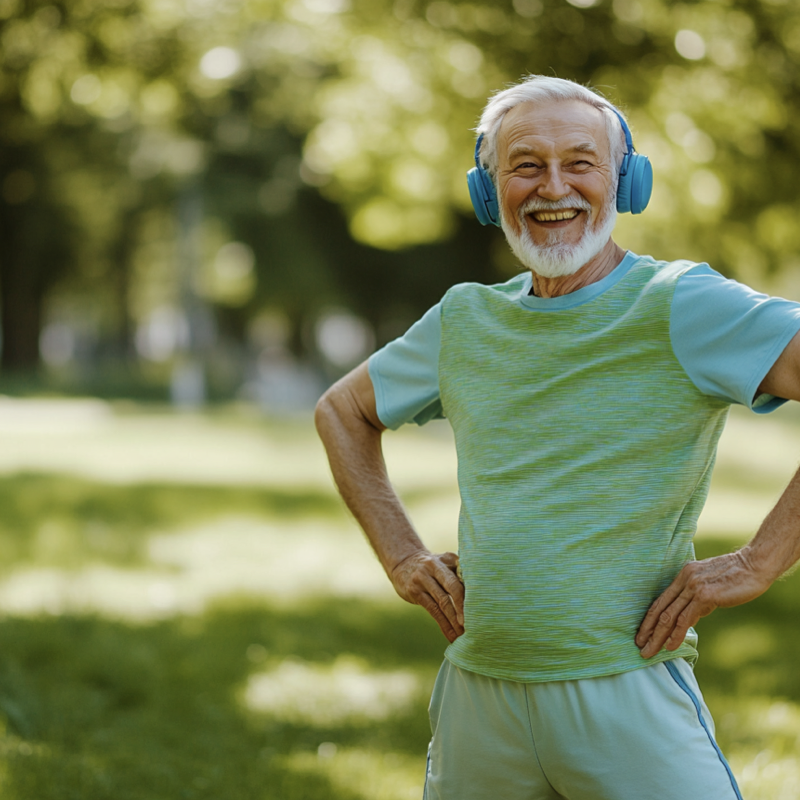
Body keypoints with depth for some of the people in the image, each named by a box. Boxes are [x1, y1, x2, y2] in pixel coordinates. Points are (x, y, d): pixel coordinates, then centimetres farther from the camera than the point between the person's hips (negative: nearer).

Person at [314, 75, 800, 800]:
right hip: (478, 693, 5)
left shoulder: (681, 307, -8)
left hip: (627, 694, -4)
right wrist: (401, 555, 13)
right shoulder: (466, 321, 9)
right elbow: (342, 411, 25)